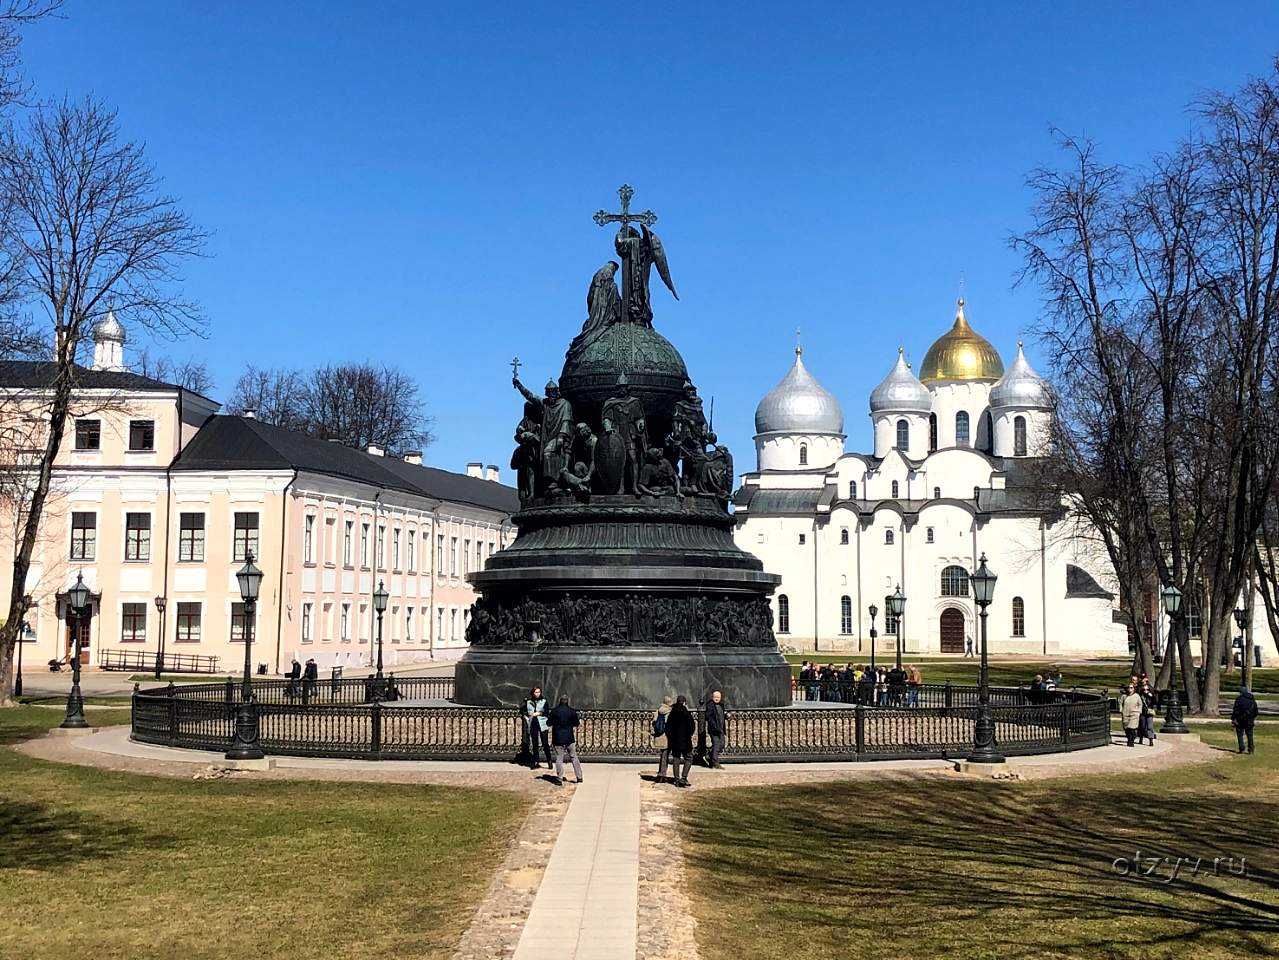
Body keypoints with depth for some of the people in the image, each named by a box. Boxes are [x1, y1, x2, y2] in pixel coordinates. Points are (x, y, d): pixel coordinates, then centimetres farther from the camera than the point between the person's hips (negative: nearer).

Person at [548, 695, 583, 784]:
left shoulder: (554, 711, -5)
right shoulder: (572, 711, -2)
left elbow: (550, 724, 0)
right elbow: (576, 725, 3)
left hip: (558, 738, -1)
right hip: (569, 737, 1)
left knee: (559, 759, 3)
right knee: (574, 757, 11)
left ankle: (559, 779, 2)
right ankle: (579, 777, 12)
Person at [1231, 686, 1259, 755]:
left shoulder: (1239, 699, -9)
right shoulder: (1253, 700, 8)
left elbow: (1235, 710, -11)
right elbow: (1256, 711, 15)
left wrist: (1233, 719, -5)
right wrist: (1253, 718, 26)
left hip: (1240, 720, -4)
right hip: (1250, 721, 4)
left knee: (1240, 735, 3)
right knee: (1250, 735, 11)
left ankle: (1241, 749, -3)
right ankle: (1250, 749, 7)